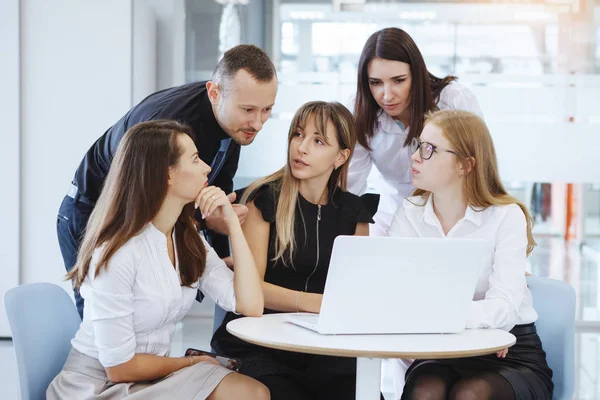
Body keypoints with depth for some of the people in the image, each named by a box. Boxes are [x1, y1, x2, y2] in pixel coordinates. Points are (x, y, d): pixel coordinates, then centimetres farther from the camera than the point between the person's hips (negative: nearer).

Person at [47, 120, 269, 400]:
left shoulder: (189, 242, 4)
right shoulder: (118, 253, -22)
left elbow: (251, 306, -7)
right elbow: (120, 367, -19)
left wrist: (232, 222, -9)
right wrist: (193, 363, -3)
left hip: (153, 377, 7)